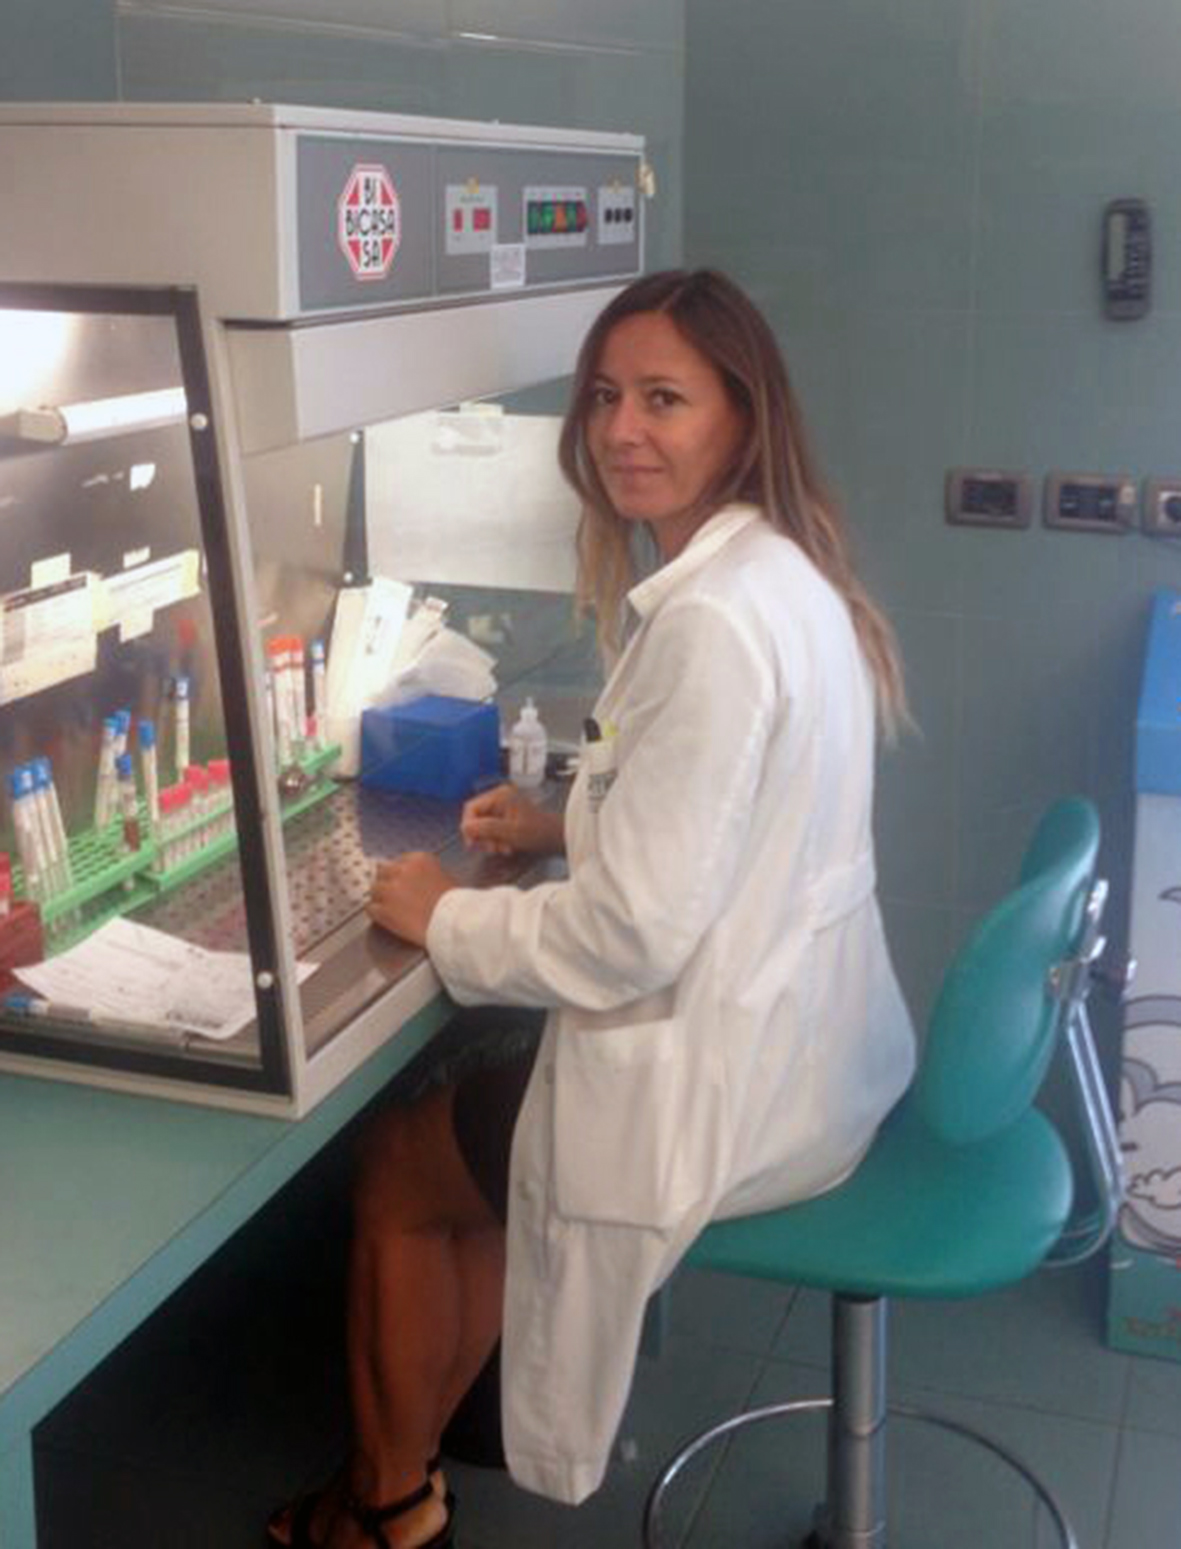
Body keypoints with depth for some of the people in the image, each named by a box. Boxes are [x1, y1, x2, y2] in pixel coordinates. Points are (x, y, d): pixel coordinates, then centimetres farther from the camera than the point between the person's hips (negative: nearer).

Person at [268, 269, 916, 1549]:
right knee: (469, 1116, 24)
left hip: (724, 1095, -9)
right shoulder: (780, 570, 4)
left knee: (393, 1168, 13)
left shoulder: (712, 620, -27)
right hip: (812, 1045, 9)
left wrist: (445, 918, -12)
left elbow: (632, 938, -27)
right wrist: (569, 823, 10)